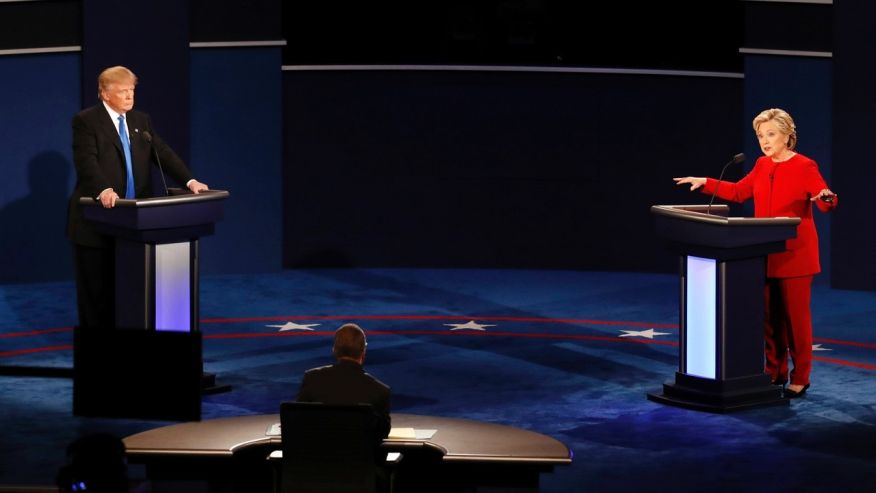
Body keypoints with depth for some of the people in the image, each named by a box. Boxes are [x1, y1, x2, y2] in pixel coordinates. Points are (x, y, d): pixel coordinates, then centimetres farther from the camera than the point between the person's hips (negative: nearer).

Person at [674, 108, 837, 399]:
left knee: (795, 315, -2)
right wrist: (705, 183, 17)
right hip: (764, 253, 6)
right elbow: (739, 192, 22)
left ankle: (800, 378, 5)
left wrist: (826, 198, -40)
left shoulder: (805, 166, -10)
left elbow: (826, 204, -17)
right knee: (769, 315, 10)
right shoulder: (762, 165, 10)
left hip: (795, 254, -6)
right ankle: (775, 371, 20)